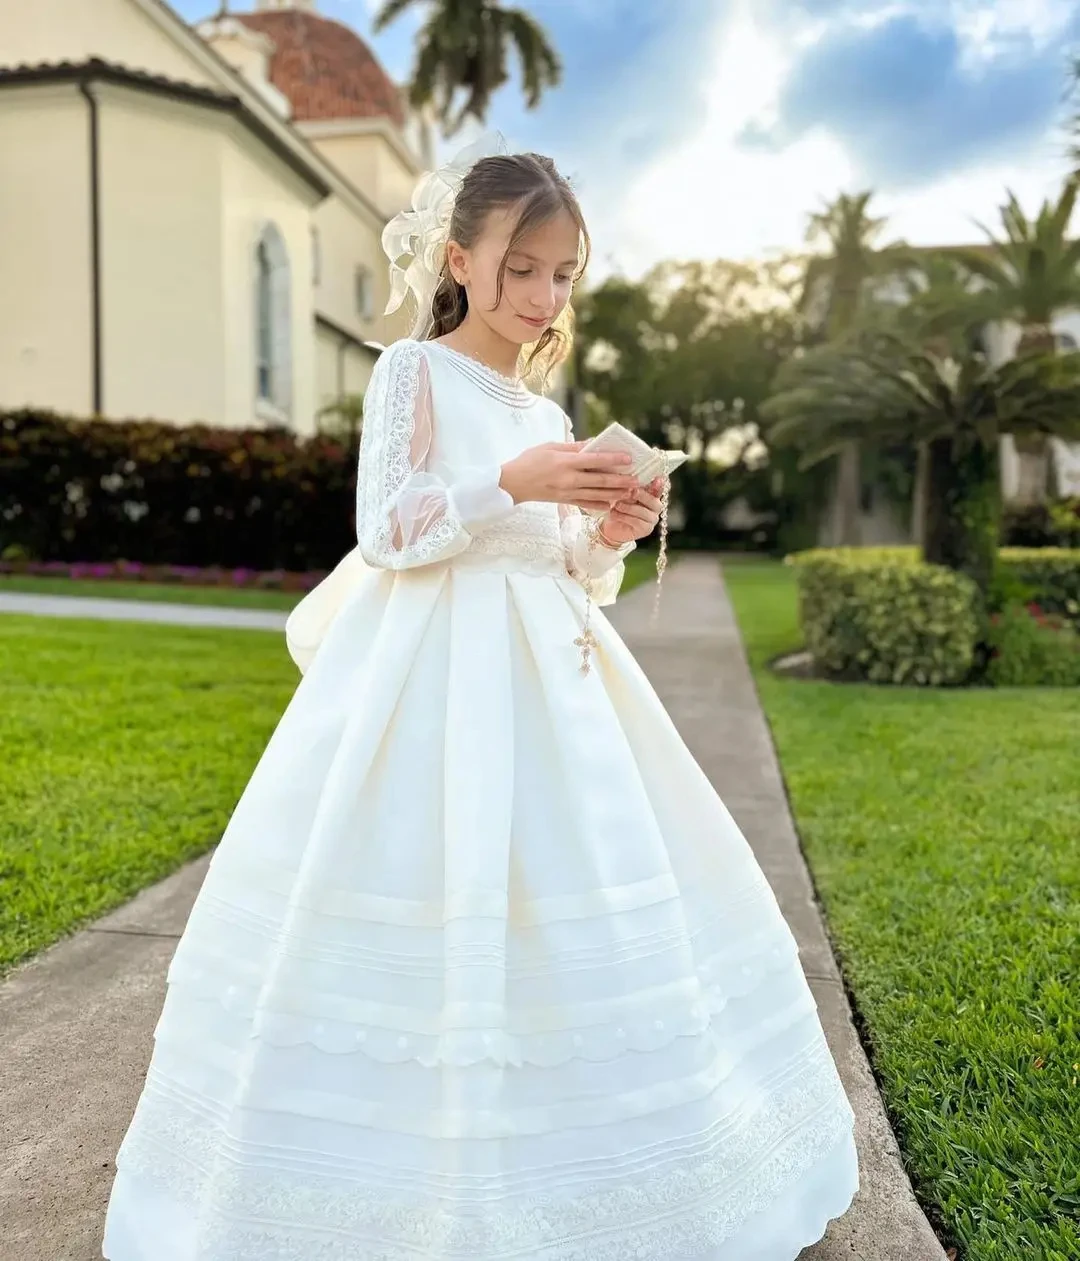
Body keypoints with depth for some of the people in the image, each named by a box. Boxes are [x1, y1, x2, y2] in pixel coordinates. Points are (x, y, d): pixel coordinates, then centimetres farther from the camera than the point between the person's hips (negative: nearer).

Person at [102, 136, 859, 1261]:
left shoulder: (544, 413, 18)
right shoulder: (414, 370, 0)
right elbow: (385, 530, -9)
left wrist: (608, 537, -2)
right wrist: (509, 485, -19)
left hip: (545, 672, 7)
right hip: (435, 675, -7)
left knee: (561, 905, 8)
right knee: (434, 921, -5)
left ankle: (552, 1159, 26)